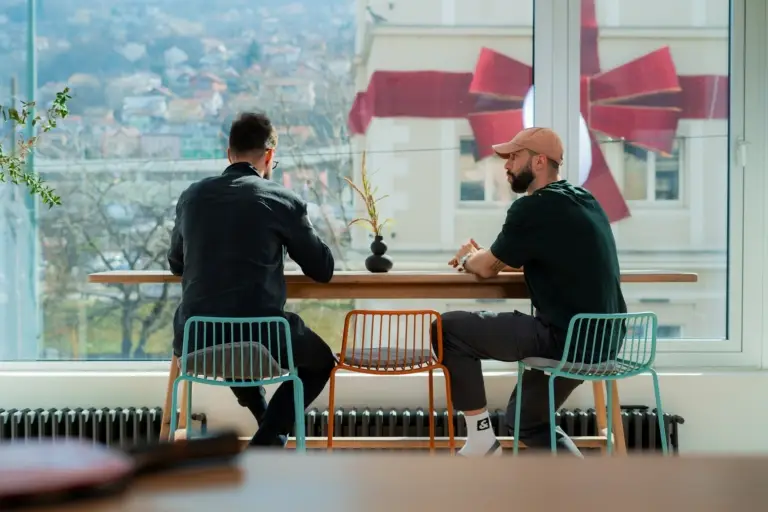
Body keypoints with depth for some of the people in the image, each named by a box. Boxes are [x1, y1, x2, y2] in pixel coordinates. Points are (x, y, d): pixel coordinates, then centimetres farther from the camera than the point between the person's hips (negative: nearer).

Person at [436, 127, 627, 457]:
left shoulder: (533, 207, -14)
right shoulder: (583, 201, 14)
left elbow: (487, 268, -3)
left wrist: (468, 258, 18)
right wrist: (482, 257, 20)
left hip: (565, 337, -10)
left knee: (448, 330, -2)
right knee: (525, 419, 27)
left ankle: (480, 438, 4)